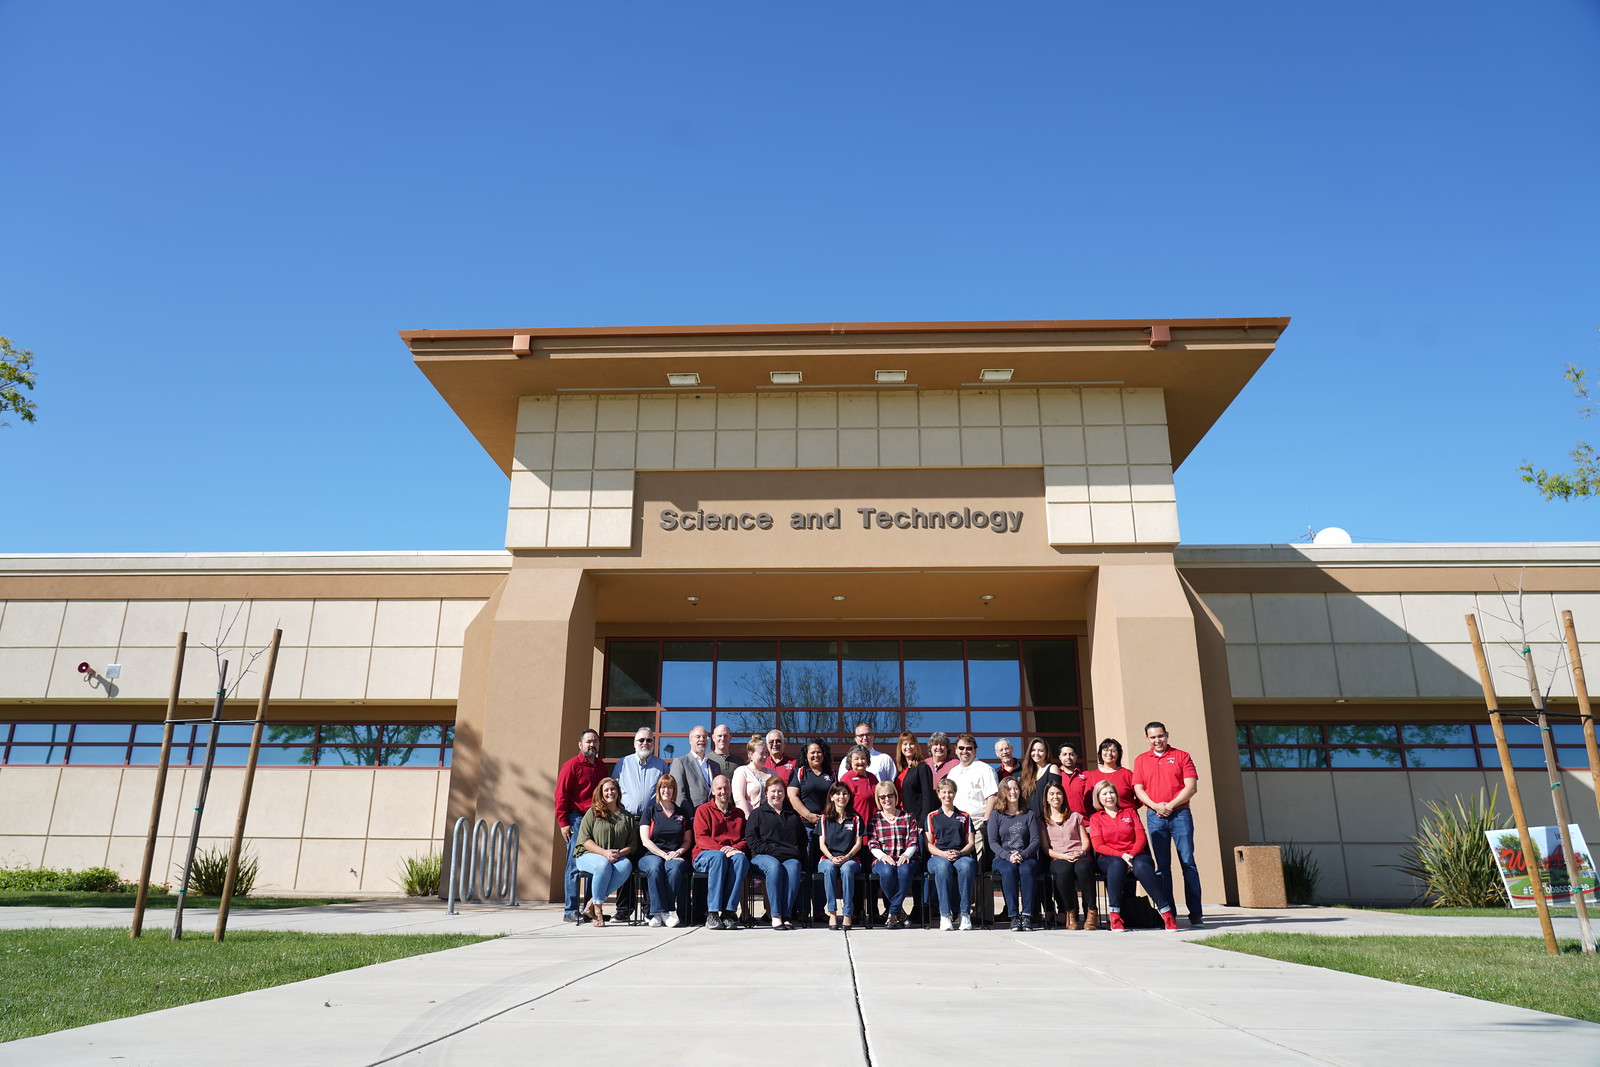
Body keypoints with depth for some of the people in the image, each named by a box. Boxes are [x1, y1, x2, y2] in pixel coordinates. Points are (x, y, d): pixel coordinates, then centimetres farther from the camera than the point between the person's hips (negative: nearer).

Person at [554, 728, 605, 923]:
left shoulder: (601, 767, 16)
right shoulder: (572, 765, -3)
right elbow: (561, 795, -7)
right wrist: (563, 823, -14)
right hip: (577, 820, -6)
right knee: (575, 866, -4)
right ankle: (570, 911, 0)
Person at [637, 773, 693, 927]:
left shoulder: (683, 813, 18)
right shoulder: (650, 811, 13)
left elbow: (687, 840, 16)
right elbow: (645, 840, 2)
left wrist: (678, 852, -6)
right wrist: (664, 854, -11)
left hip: (677, 856, 1)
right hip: (652, 854, -1)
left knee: (674, 867, -35)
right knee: (655, 866, -36)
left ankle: (659, 913, -31)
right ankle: (661, 911, -36)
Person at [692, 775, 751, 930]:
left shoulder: (739, 813, 23)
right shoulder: (703, 810, 12)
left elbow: (745, 839, 15)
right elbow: (700, 838, -1)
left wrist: (736, 848, -9)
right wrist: (721, 849, -18)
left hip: (733, 853, 2)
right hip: (705, 855, -2)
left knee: (741, 858, -34)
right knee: (719, 857, -38)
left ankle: (729, 911, -36)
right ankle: (712, 913, -38)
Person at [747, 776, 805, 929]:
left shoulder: (793, 815, 27)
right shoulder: (758, 813, 16)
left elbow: (803, 839, 24)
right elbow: (751, 839, 4)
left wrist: (796, 852, 3)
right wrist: (771, 850, -9)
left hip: (790, 857, 2)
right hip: (763, 856, -2)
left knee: (794, 867, -34)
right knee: (774, 866, -37)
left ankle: (787, 915, -38)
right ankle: (775, 915, -39)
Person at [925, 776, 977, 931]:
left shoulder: (964, 816, 21)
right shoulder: (932, 817, 18)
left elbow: (970, 843, 14)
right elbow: (929, 844, 9)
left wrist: (960, 853, -8)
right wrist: (943, 854, -11)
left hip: (961, 856, 1)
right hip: (938, 856, -1)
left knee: (967, 865, -38)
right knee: (943, 866, -39)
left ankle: (964, 913, -32)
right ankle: (945, 915, -35)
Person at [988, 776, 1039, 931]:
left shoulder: (1029, 815, 14)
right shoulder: (996, 815, 11)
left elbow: (1035, 840, 4)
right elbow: (993, 842, 1)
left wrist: (1023, 855, -15)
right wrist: (1008, 855, -17)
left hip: (1027, 857, 0)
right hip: (1003, 858, 0)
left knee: (1026, 869, -34)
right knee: (1009, 869, -34)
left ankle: (1027, 915, -33)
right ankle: (1014, 916, -34)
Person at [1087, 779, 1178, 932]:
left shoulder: (1130, 812, 18)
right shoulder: (1095, 818, 13)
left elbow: (1141, 838, 6)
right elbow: (1098, 846, 0)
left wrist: (1131, 855, -13)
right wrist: (1121, 855, -16)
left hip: (1134, 855, 1)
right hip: (1108, 858, -1)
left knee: (1141, 865, -36)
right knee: (1117, 863, -38)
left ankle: (1166, 913, -39)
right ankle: (1114, 915, -39)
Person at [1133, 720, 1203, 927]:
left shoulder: (1182, 756, 7)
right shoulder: (1141, 760, 14)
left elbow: (1191, 786, -2)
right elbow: (1138, 789, 7)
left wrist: (1171, 805, -10)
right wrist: (1155, 806, -9)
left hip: (1180, 813, -2)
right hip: (1154, 816, 2)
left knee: (1188, 862, -5)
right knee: (1162, 865, 2)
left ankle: (1196, 912, -2)